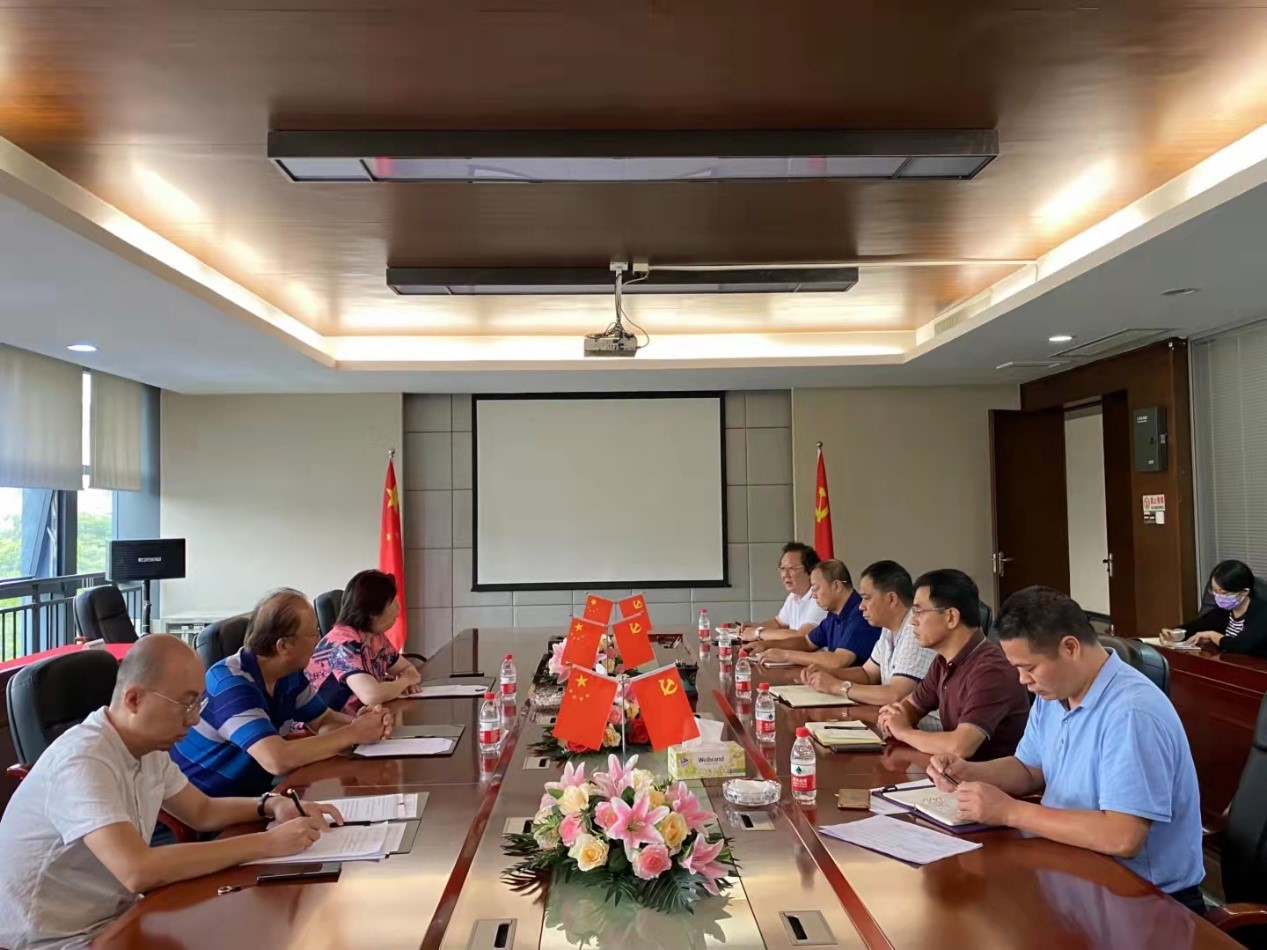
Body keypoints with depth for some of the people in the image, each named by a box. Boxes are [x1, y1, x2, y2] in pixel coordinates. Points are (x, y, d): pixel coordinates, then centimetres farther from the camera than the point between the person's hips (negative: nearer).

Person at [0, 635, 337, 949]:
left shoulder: (149, 748, 0)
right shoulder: (82, 763, -28)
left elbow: (202, 811, 12)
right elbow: (138, 871, -38)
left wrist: (272, 805, -8)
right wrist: (266, 844, -33)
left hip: (115, 918, 8)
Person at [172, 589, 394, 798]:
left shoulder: (290, 674, 0)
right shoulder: (230, 683, -25)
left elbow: (323, 721, 11)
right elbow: (277, 759, -35)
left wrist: (359, 723, -11)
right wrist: (353, 734, -26)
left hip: (250, 793, 8)